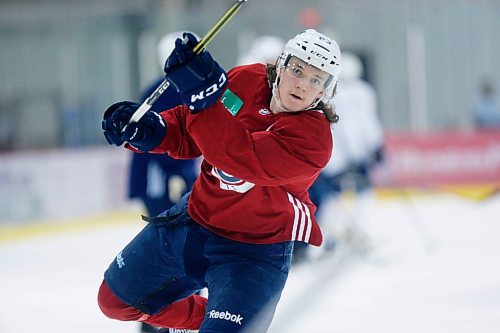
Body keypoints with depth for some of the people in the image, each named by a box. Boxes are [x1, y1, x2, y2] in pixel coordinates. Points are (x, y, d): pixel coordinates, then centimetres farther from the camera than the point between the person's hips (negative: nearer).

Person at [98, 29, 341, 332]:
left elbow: (240, 157, -39)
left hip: (253, 252, -6)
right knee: (116, 299, 18)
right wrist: (146, 128, -16)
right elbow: (187, 136, 4)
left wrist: (204, 97, -50)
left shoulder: (314, 139, -26)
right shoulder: (244, 80, -7)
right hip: (195, 218, 6)